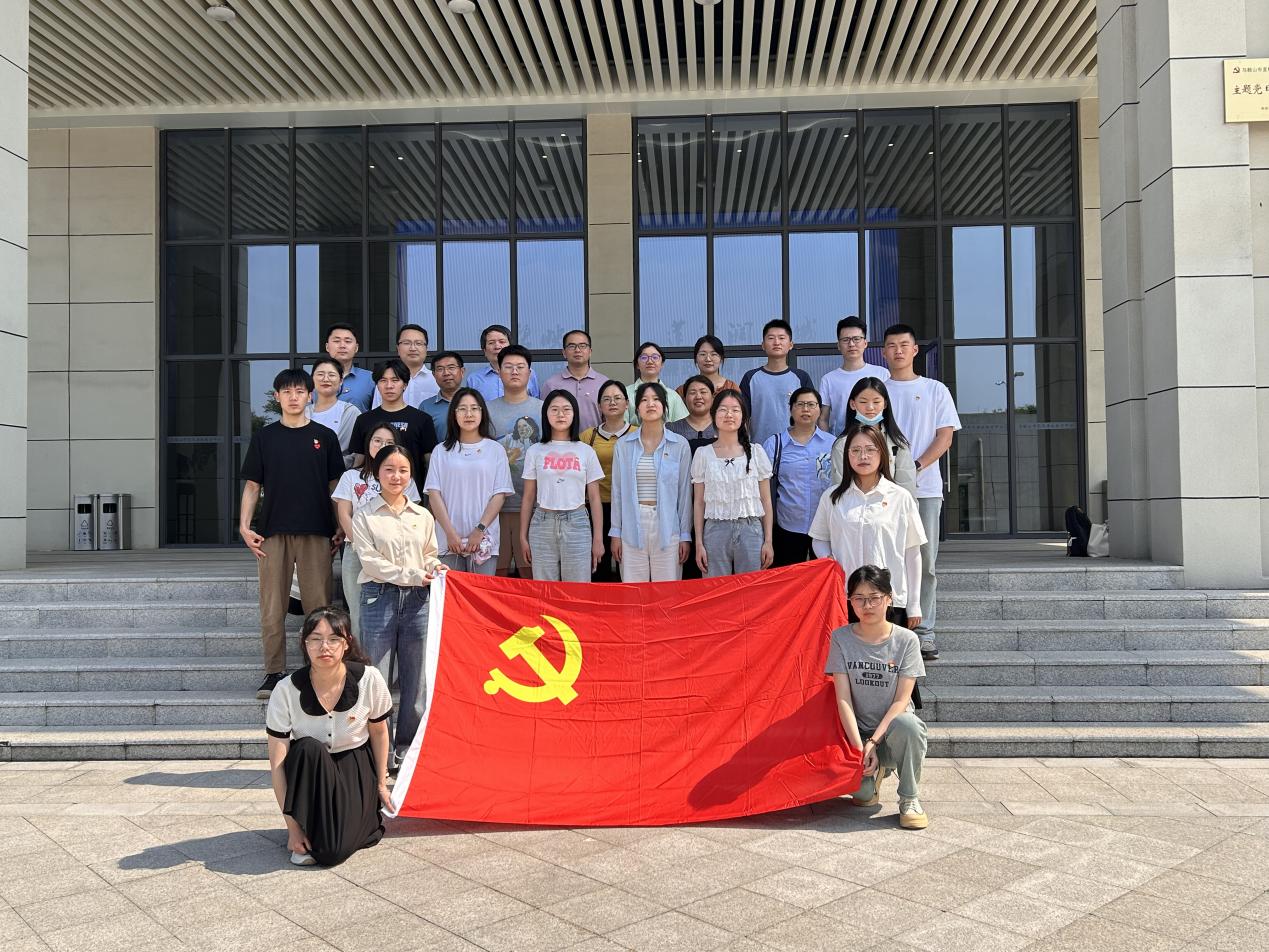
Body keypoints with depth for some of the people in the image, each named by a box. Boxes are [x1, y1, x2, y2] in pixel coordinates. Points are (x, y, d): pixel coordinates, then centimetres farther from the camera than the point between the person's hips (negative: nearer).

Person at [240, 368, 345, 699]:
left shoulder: (324, 436, 9)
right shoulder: (264, 437, 10)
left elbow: (336, 485, 10)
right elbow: (252, 485, 10)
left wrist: (341, 528, 2)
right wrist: (244, 526, -2)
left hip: (316, 533, 0)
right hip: (272, 533, 1)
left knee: (318, 606, 0)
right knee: (272, 607, 1)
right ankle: (274, 673, 9)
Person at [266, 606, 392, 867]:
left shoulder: (369, 679, -19)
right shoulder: (287, 690, -22)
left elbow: (378, 731, 0)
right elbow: (277, 762, -19)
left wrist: (381, 784, 9)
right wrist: (292, 824, -21)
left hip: (355, 766, -1)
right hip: (309, 769, 1)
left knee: (334, 852, -22)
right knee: (308, 749, -36)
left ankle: (365, 815, 13)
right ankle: (306, 832, -14)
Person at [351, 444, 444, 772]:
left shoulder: (423, 516, 14)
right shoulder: (365, 517, 4)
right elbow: (371, 562, -5)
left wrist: (435, 567, -5)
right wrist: (412, 575, -12)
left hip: (417, 600, 3)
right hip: (379, 598, -3)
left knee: (415, 680, 4)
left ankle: (406, 754, 15)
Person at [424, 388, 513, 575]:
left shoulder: (495, 450, 7)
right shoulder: (441, 451, 9)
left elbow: (500, 494, 2)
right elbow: (434, 493, 3)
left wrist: (480, 530, -8)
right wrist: (450, 533, -7)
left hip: (484, 539, -1)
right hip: (448, 540, 1)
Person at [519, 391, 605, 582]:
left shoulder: (586, 452, 5)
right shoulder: (535, 451, 6)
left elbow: (594, 498, 5)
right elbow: (529, 497, 9)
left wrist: (598, 539, 2)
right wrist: (523, 536, 6)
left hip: (576, 523, 0)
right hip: (542, 524, 1)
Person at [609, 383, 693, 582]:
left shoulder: (680, 445, 2)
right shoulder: (623, 445, 5)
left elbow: (685, 492, 4)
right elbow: (617, 491, 8)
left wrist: (685, 535, 1)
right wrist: (615, 532, 5)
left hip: (667, 527, -1)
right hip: (632, 527, 1)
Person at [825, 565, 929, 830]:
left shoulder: (906, 640, -6)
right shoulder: (841, 638, -4)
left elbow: (902, 699, -10)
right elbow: (843, 699, -10)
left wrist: (874, 742, -21)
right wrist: (859, 747, -20)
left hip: (892, 726, -1)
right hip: (857, 729, 1)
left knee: (906, 723, -37)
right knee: (860, 791, -26)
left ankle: (910, 800, -12)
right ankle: (873, 774, 15)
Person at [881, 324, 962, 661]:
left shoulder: (935, 390, 11)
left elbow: (945, 436, 3)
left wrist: (916, 466, -12)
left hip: (925, 487, 0)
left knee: (925, 563, 1)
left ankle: (923, 633, 7)